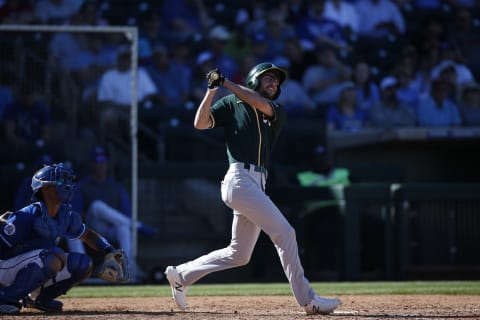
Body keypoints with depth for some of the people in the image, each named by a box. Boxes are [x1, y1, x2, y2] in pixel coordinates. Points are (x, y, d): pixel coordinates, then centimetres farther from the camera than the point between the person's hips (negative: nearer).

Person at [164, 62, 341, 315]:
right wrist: (211, 90, -11)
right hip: (240, 178, -7)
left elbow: (261, 104, -4)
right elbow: (200, 123, -2)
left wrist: (226, 83, -8)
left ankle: (181, 275, 21)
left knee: (238, 255, 10)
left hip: (257, 185, 7)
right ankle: (308, 299, -12)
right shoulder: (232, 103, 8)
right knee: (285, 233, -13)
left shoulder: (278, 114, 18)